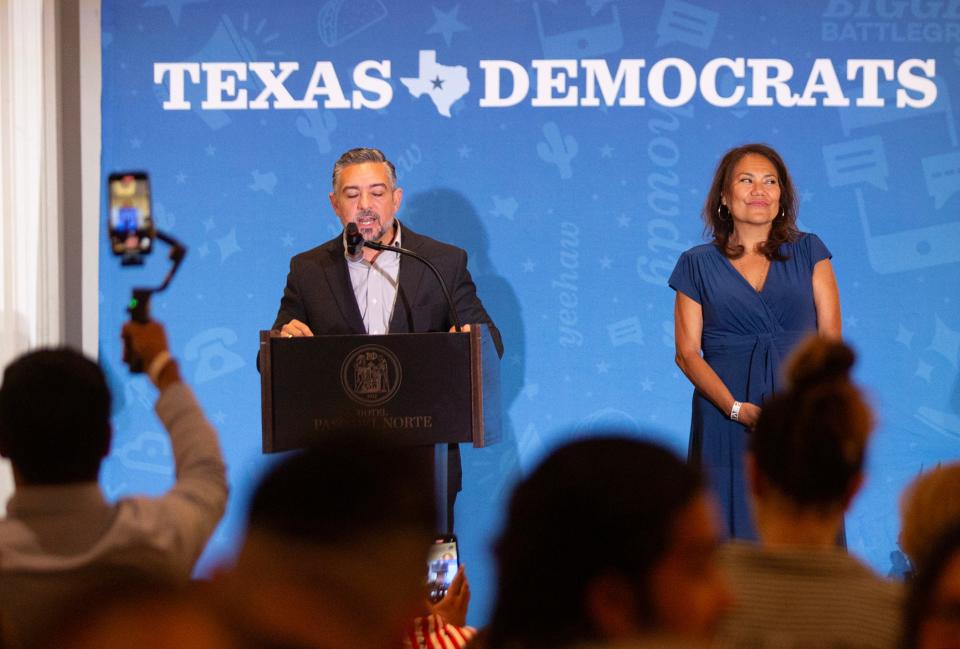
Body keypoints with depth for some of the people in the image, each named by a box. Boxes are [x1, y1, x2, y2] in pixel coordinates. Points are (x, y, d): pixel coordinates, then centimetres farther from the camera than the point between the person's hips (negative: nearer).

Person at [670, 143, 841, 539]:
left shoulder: (808, 252, 10)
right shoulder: (698, 264, 8)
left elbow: (830, 336, 4)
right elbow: (687, 352, 2)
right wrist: (737, 409, -13)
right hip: (726, 421, -1)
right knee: (736, 531, -6)